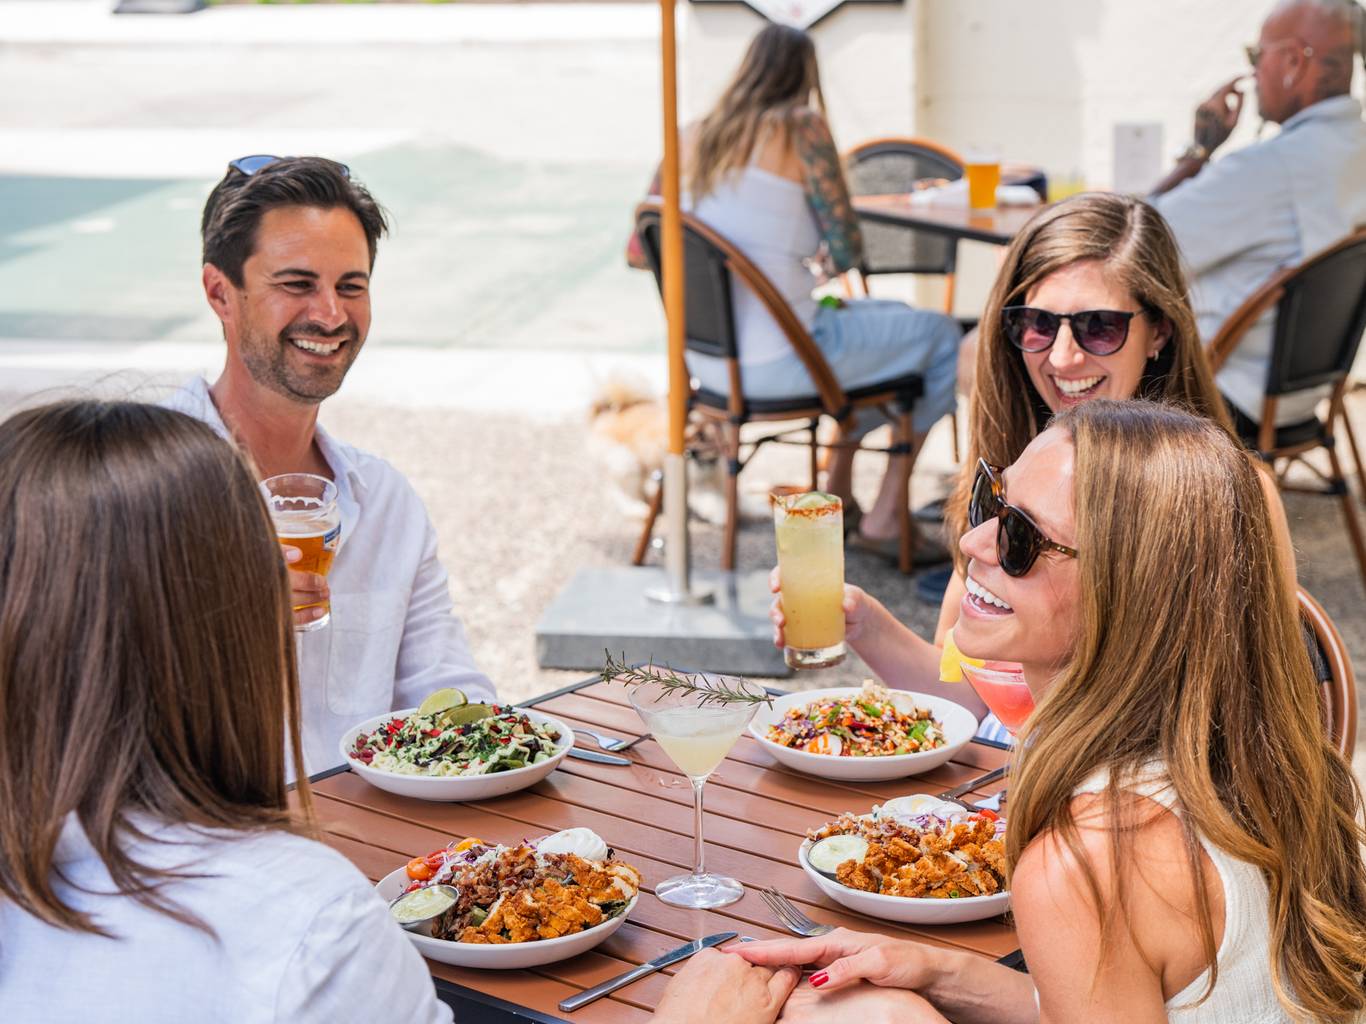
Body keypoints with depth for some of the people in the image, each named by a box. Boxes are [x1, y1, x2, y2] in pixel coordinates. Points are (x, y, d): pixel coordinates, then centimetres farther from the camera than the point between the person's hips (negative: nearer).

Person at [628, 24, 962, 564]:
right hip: (775, 363, -8)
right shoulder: (802, 129, -10)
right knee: (942, 337, 14)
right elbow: (848, 249, -11)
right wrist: (827, 261, 12)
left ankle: (838, 496, 35)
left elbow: (640, 252, 14)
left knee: (891, 319, 32)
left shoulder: (691, 137, 7)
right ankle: (884, 517, 17)